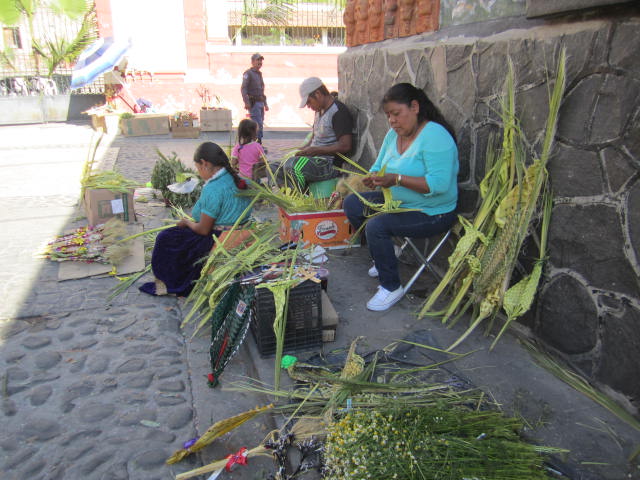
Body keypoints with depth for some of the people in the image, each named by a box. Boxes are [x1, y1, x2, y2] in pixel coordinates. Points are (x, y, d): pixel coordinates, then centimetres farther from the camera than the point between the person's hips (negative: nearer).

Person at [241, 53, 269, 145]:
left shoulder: (259, 74, 21)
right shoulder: (248, 73, -5)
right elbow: (243, 88, -14)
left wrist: (265, 104, 23)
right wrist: (246, 103, -25)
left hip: (260, 103, 9)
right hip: (253, 103, -9)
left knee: (260, 125, 8)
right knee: (258, 124, -15)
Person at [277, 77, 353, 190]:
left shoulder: (338, 112, -14)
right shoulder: (320, 110, 16)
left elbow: (345, 146, -22)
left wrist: (314, 150, -19)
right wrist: (303, 149, 7)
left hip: (331, 163, -10)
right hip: (316, 157, 10)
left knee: (291, 165, -29)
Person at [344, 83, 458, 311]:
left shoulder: (435, 136, -22)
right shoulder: (393, 134, 5)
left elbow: (439, 184, -30)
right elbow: (378, 167, 11)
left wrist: (397, 179, -35)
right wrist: (373, 177, -14)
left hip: (432, 213, -9)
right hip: (398, 201, 9)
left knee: (376, 225, -28)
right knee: (352, 204, 3)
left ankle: (391, 287, -9)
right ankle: (382, 254, 17)